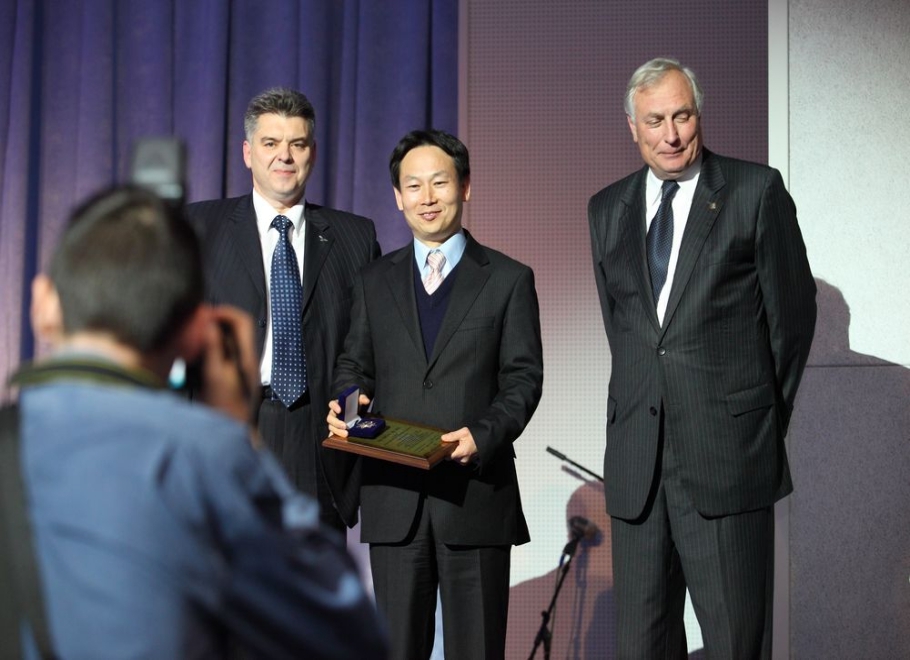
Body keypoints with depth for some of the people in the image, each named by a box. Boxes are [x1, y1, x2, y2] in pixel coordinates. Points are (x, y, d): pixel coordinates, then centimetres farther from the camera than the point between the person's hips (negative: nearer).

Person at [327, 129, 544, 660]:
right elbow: (354, 365, 15)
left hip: (476, 491, -2)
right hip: (393, 496, 3)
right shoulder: (374, 282, 13)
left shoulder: (508, 279, 4)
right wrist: (346, 405, -7)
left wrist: (485, 434, -17)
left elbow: (523, 377, -1)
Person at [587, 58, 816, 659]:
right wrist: (644, 398, 13)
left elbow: (793, 311, 3)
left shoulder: (756, 190, -1)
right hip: (636, 458, 4)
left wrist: (766, 417, 8)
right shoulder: (607, 208, 13)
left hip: (727, 452, -4)